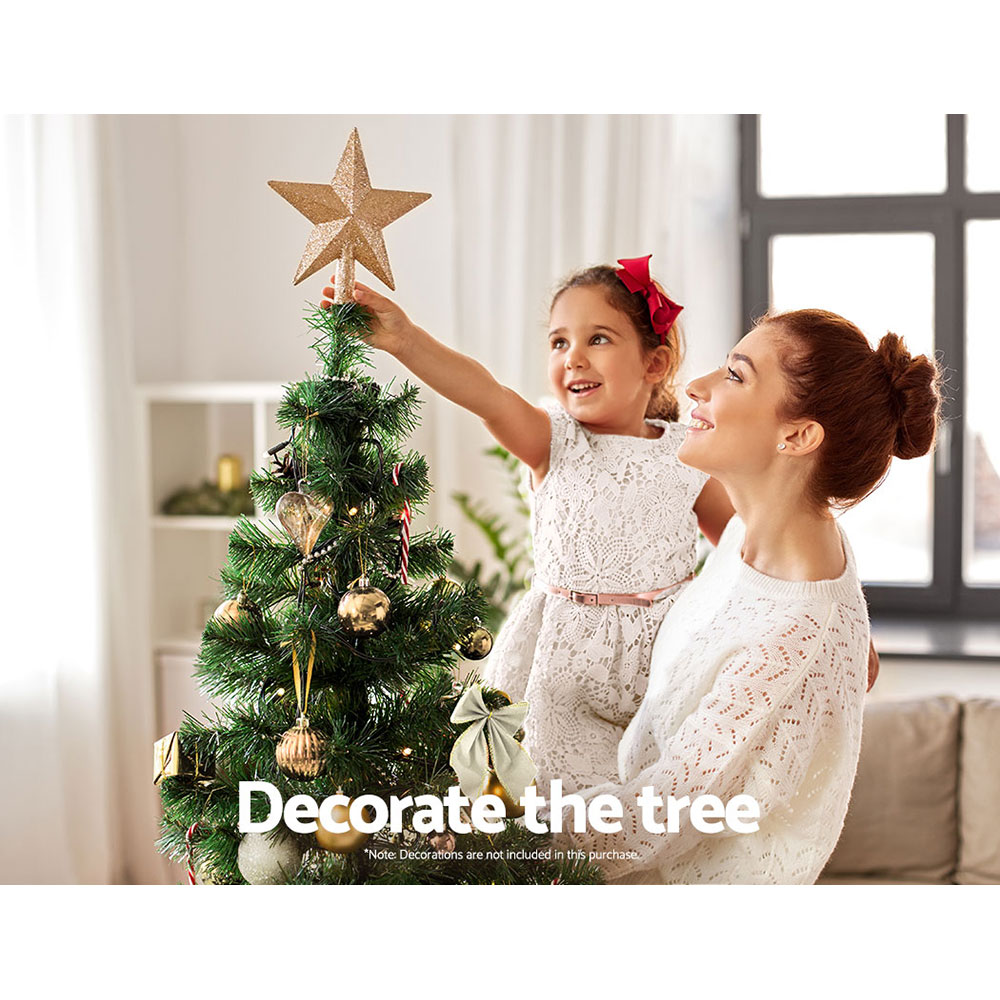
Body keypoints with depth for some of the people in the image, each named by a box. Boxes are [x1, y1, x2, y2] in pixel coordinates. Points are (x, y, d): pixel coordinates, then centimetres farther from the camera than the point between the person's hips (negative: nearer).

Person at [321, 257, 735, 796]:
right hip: (566, 656, -1)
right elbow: (487, 397, -28)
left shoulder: (686, 455, -1)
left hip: (662, 649, 2)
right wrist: (406, 341, -44)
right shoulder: (553, 442, -7)